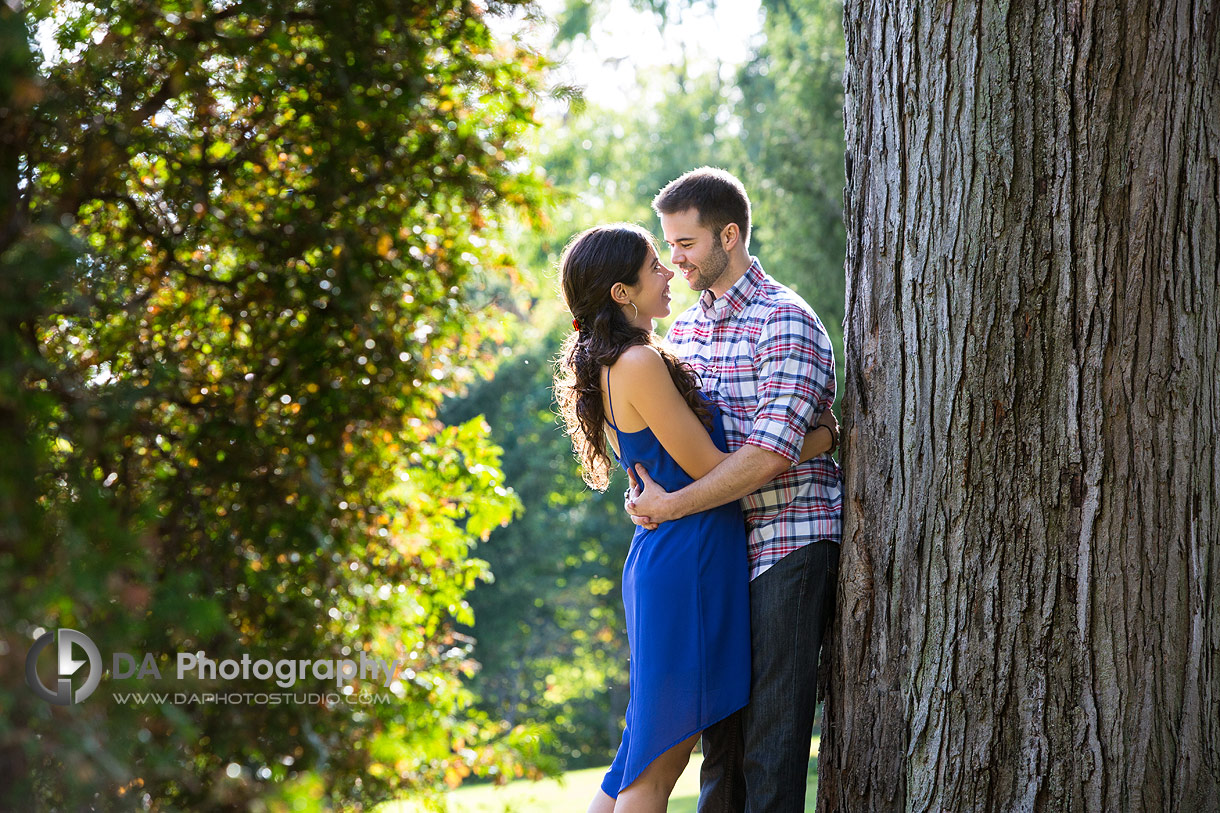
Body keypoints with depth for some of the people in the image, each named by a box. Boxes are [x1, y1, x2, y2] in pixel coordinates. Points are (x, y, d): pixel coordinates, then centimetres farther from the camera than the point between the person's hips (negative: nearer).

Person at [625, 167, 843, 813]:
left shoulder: (786, 323, -11)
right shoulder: (685, 328, 14)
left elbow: (769, 454, -21)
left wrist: (671, 506, -19)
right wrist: (643, 487, -1)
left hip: (790, 542, -8)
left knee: (772, 736, -9)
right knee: (721, 726, 10)